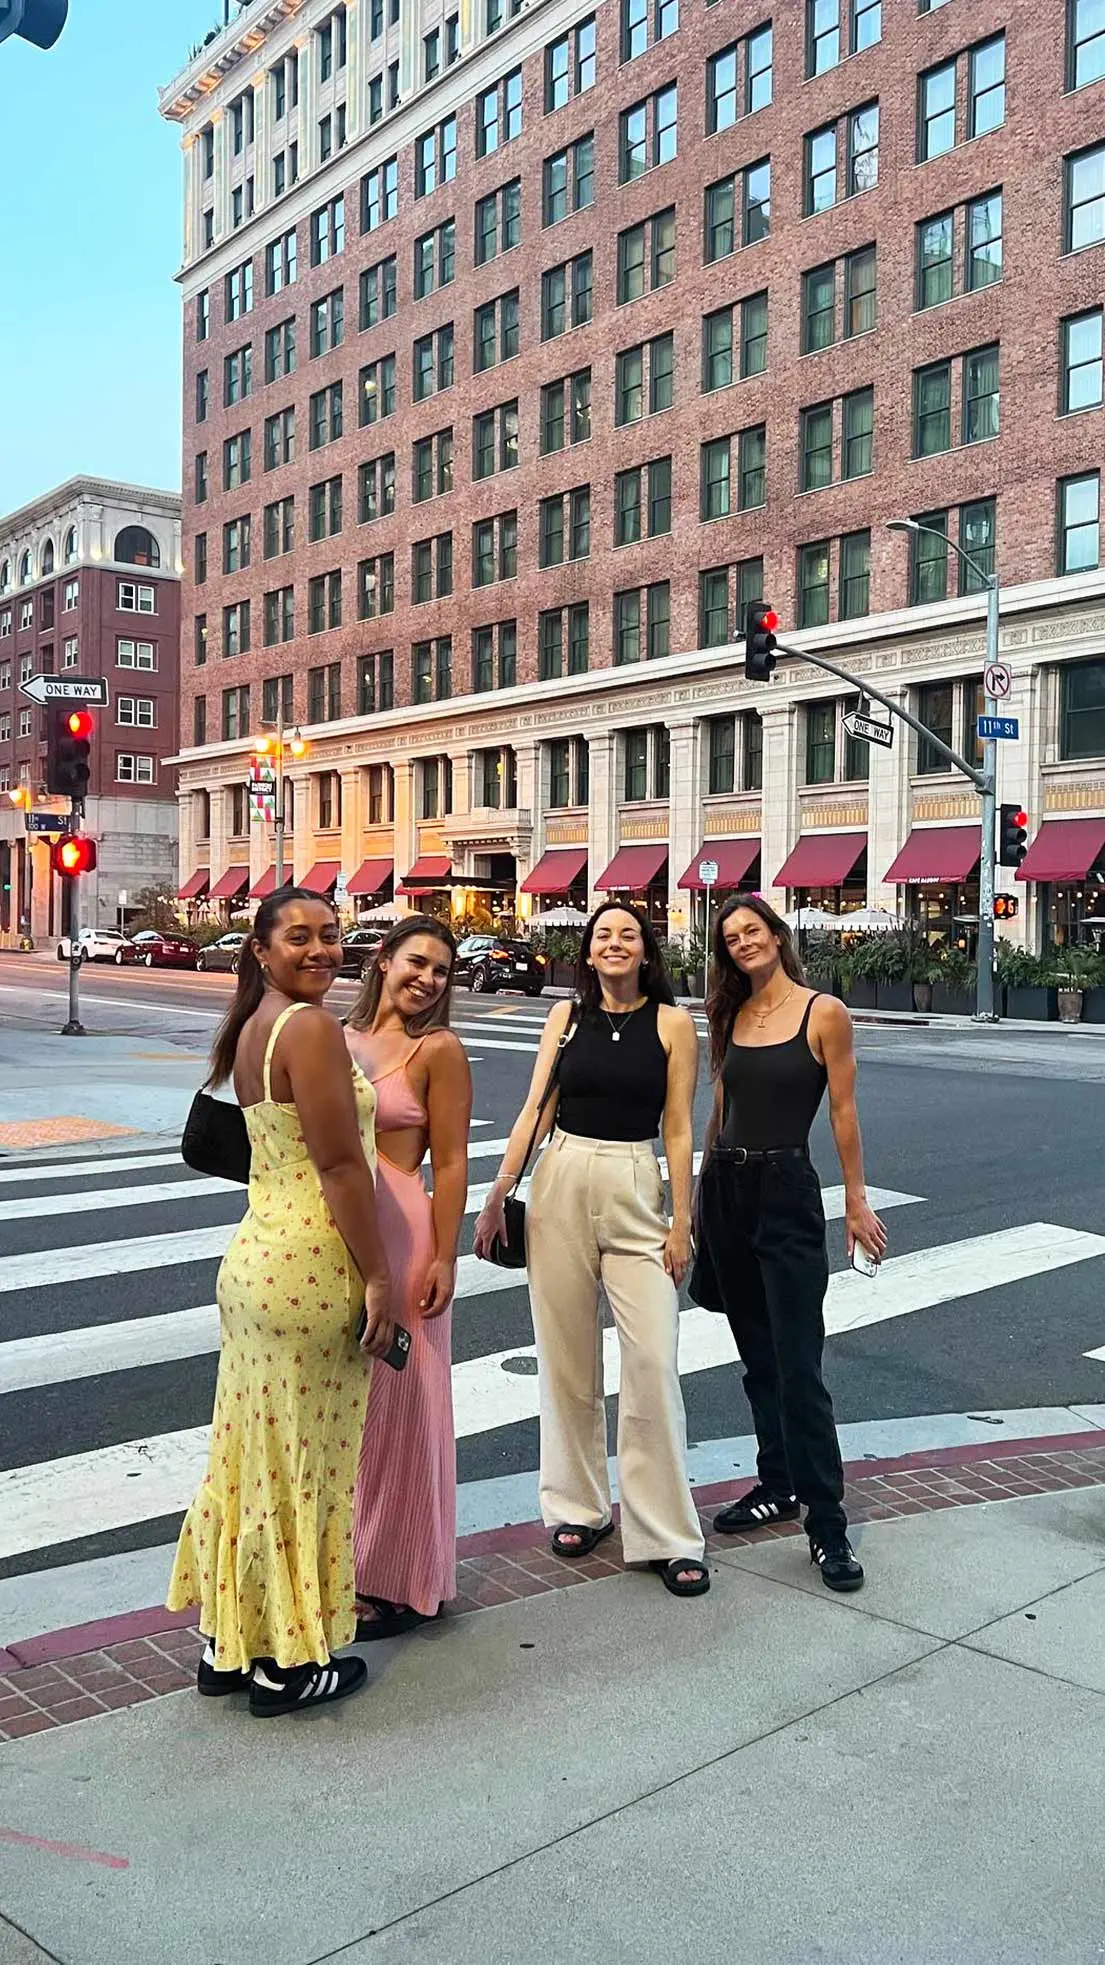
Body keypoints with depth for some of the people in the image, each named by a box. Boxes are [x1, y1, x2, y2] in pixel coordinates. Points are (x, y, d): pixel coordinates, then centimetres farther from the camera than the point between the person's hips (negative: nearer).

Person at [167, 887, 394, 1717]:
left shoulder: (254, 1026, 12)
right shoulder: (312, 1028, -16)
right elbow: (341, 1163, -19)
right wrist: (377, 1276, -15)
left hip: (255, 1258, 9)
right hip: (313, 1268, -9)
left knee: (253, 1455, 16)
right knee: (302, 1464, 3)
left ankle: (231, 1643, 29)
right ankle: (289, 1662, 18)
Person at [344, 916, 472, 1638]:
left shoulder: (439, 1049, -6)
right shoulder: (342, 1038, 9)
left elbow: (451, 1164, -9)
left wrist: (444, 1259, -13)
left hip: (397, 1233, -6)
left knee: (395, 1405, 4)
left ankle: (400, 1581, 19)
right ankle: (348, 1556, 32)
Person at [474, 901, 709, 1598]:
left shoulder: (673, 1023, 1)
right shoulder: (567, 1016, 7)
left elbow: (678, 1130, 0)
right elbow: (535, 1109, 5)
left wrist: (681, 1222, -4)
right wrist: (498, 1195, -2)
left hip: (636, 1189, -2)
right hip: (561, 1183, 2)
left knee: (654, 1363, -6)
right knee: (568, 1357, 9)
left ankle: (667, 1534, 5)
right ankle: (580, 1505, 25)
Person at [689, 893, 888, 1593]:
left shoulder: (825, 1013, -6)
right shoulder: (731, 1016, 10)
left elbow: (843, 1114, -4)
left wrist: (857, 1201, -3)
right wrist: (703, 1193, 17)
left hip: (786, 1193, -6)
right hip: (726, 1189, 6)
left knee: (797, 1364, -6)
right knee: (758, 1356, 14)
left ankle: (828, 1521, 2)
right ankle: (778, 1485, 27)